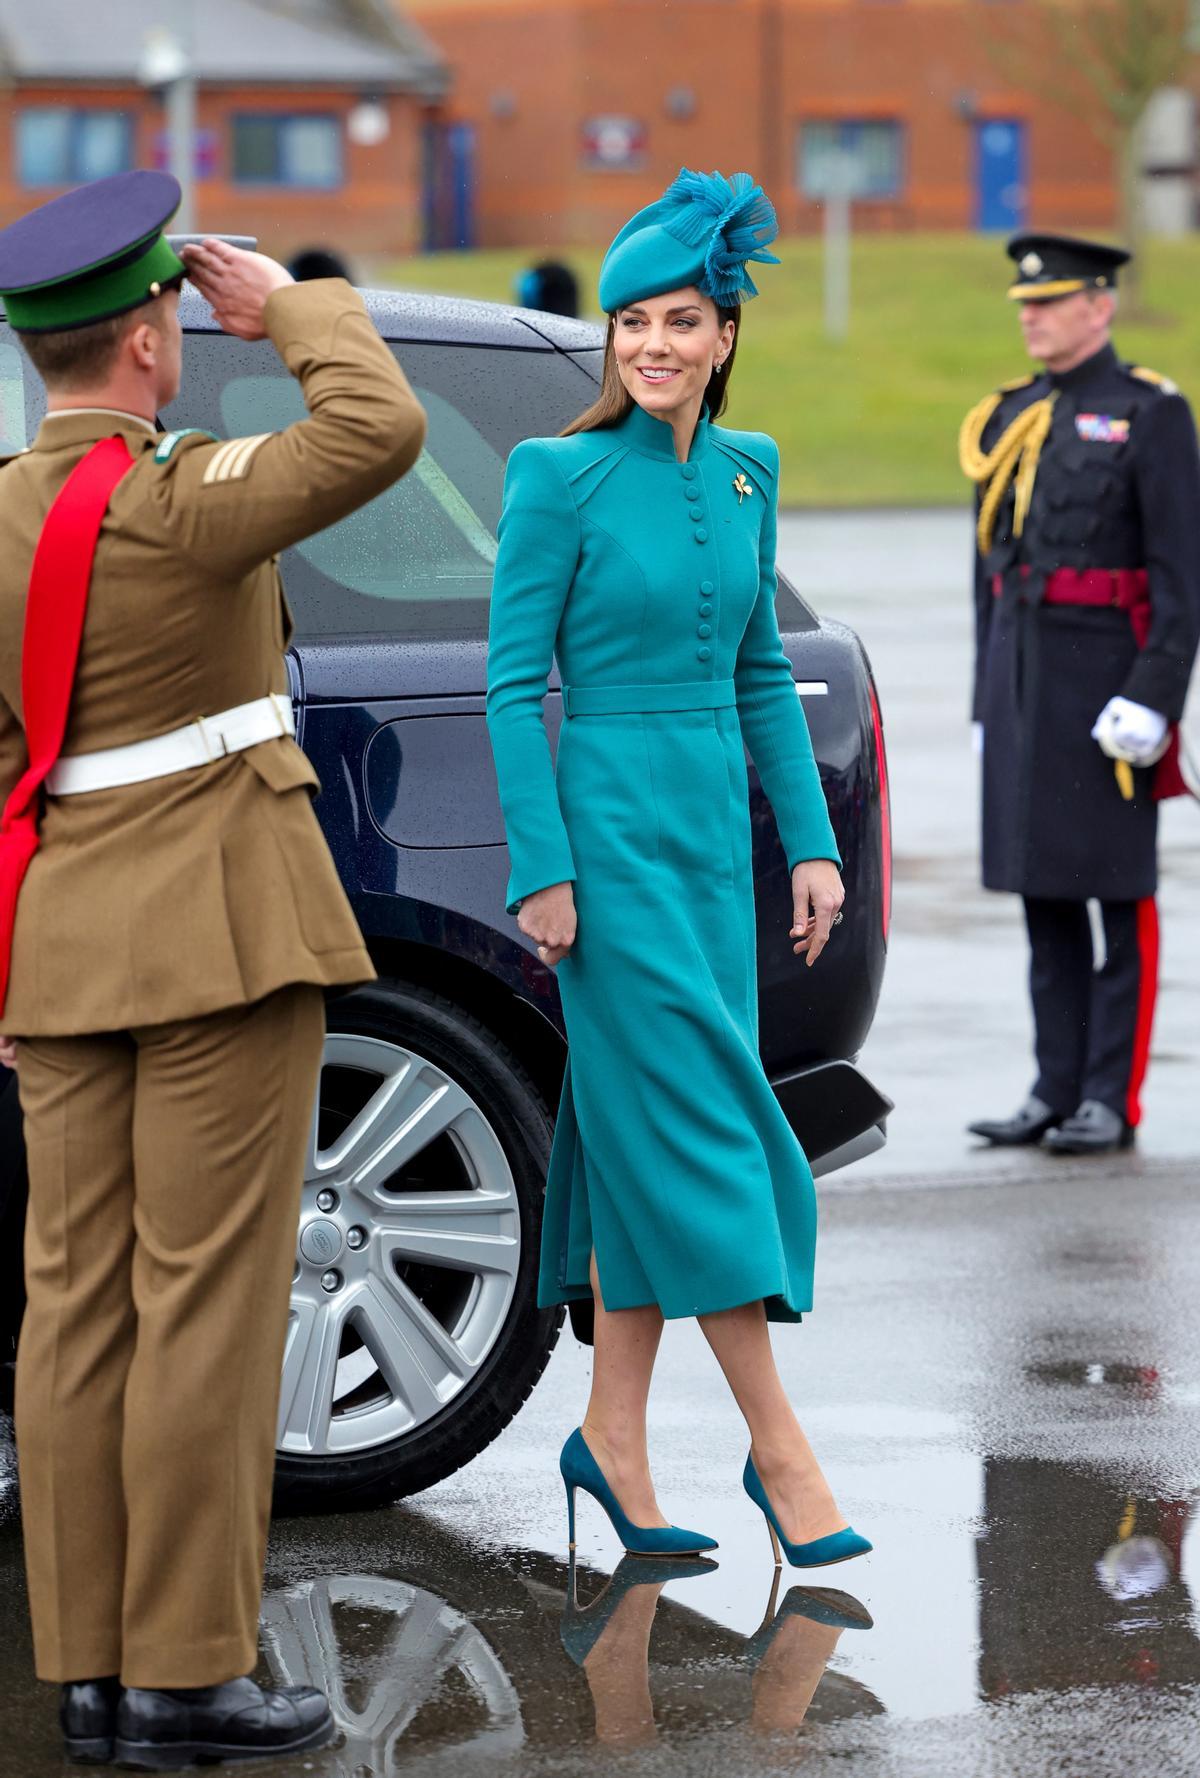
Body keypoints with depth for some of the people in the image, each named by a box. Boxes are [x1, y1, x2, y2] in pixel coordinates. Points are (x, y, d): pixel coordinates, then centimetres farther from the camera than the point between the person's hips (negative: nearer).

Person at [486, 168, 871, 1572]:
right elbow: (513, 681, -9)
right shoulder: (561, 475, -9)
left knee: (645, 1137, 8)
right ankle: (778, 1443, -2)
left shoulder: (745, 472, 9)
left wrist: (811, 841, 11)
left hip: (713, 825, 6)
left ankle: (613, 1434, 15)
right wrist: (540, 870, -14)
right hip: (608, 823, -6)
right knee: (698, 1116, -7)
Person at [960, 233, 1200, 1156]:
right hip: (1023, 678, 6)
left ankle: (1113, 1101, 2)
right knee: (1043, 892, 7)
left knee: (1121, 892, -2)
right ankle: (1057, 1091, 12)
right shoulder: (1008, 420, 13)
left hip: (1110, 677, -6)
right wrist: (988, 700, 15)